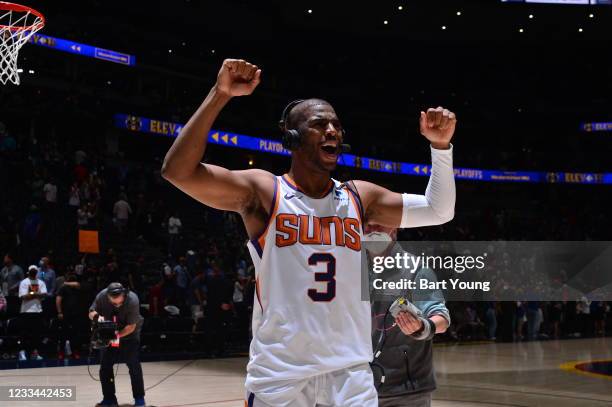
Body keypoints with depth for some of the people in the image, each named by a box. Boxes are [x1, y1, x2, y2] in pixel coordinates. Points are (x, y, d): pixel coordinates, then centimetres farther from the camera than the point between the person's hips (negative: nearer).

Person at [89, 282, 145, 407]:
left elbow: (131, 326, -28)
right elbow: (91, 313, -12)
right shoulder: (102, 296, -25)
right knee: (105, 365, 1)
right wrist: (96, 316, -35)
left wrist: (118, 335, -40)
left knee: (133, 365, -10)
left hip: (129, 333, -3)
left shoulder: (132, 300, -33)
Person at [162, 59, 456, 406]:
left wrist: (440, 145, -5)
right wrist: (220, 95, -22)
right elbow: (177, 170, -16)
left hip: (350, 369, 3)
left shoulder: (360, 197, 8)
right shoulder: (262, 191, -4)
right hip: (280, 371, -3)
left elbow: (438, 211, 8)